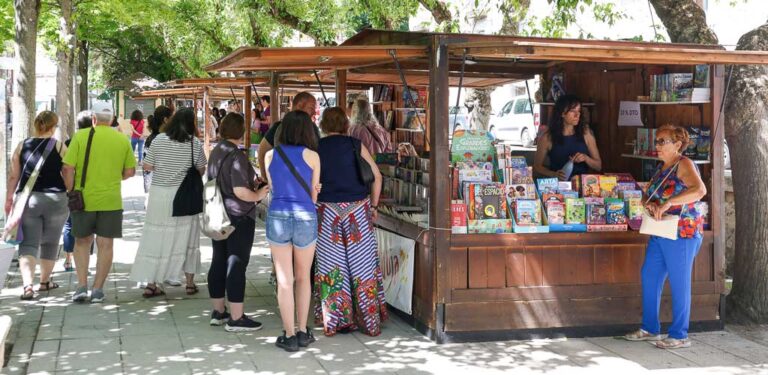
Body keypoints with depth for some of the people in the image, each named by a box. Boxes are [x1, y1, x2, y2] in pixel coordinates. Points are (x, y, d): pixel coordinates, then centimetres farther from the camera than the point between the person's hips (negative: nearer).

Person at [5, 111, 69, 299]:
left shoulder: (22, 146, 2)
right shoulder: (60, 147, -4)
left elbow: (13, 176, 4)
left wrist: (8, 199, 12)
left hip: (27, 200, 1)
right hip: (55, 199, -1)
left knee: (28, 243, 1)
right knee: (50, 242, 16)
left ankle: (27, 284, -17)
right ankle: (45, 281, 29)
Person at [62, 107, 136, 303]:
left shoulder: (80, 136, -5)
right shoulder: (122, 139, 1)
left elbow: (68, 168, -9)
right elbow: (130, 171, 5)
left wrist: (70, 191, 4)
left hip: (84, 199, 0)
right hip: (111, 201, 1)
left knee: (82, 241, 15)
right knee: (105, 244, 7)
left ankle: (82, 285, 7)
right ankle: (98, 289, 9)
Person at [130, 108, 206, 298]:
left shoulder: (159, 140, -4)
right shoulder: (195, 143, -4)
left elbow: (147, 166, -1)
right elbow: (201, 170, 4)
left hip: (159, 194, 0)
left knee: (156, 238, 6)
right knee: (186, 237, 11)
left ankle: (151, 284, 8)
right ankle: (190, 283, 17)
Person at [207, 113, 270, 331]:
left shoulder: (215, 153, 8)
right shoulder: (237, 156, -18)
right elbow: (240, 191, -25)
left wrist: (251, 182, 18)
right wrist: (258, 195, -7)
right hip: (239, 217, -8)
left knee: (219, 262, 14)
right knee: (236, 265, -4)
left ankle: (218, 312, 24)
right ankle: (236, 319, 0)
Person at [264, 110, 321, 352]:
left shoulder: (270, 156, 4)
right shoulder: (311, 156, -3)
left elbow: (273, 188, 12)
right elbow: (314, 194, 4)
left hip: (277, 216, 1)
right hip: (305, 218, -1)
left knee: (284, 280, 6)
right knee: (303, 278, 15)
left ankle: (289, 336, 8)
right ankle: (303, 332, 19)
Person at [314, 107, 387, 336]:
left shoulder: (316, 149, 1)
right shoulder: (356, 146, 2)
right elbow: (377, 176, 0)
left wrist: (313, 206, 11)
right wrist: (373, 206, 8)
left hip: (328, 211, 0)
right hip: (358, 209, 0)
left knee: (331, 266, 6)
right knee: (363, 264, 7)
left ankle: (334, 322, 11)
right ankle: (369, 321, 12)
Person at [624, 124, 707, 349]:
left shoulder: (683, 164, -13)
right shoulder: (661, 167, 13)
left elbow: (700, 190, -29)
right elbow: (653, 194, 22)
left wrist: (667, 203, -32)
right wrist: (651, 204, -3)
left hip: (681, 232, -9)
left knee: (679, 284, -1)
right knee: (649, 277, 12)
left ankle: (679, 336, 8)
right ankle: (650, 329, 24)